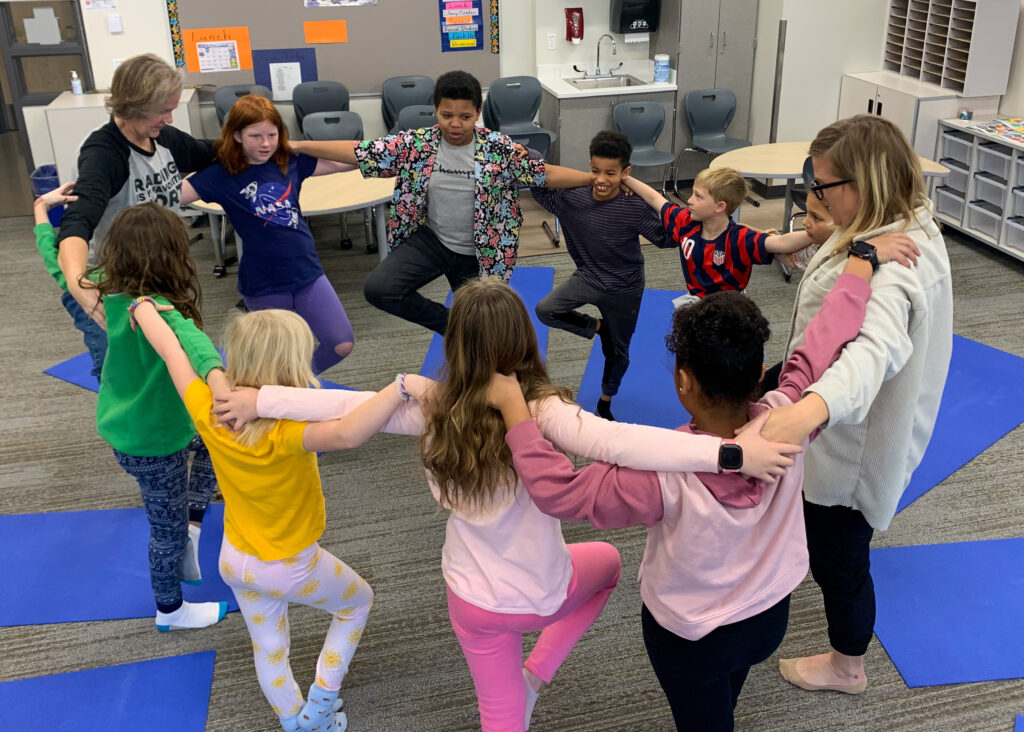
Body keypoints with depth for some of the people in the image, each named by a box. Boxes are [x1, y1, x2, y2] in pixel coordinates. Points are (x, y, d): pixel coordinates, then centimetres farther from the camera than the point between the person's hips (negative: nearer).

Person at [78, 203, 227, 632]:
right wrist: (217, 379, -76)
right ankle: (170, 611, 40)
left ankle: (192, 525, 28)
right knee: (168, 529, 16)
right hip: (152, 444, -8)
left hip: (122, 425, 8)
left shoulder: (112, 292, -11)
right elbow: (189, 338, -57)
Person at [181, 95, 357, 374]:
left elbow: (339, 163, 9)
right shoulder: (222, 175, -8)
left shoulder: (290, 162, 2)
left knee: (341, 343, -1)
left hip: (307, 271, 3)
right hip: (262, 283, -3)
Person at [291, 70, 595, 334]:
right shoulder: (416, 144, -11)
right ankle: (449, 323, 2)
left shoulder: (498, 149, -13)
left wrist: (593, 178, -22)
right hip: (430, 240, 1)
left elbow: (544, 174, -12)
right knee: (378, 289, -18)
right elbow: (357, 152, -10)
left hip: (477, 254, -1)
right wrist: (296, 146, -14)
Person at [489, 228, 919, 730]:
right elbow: (826, 342, -16)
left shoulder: (667, 476, -39)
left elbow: (557, 490, -35)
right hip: (770, 618, 4)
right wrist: (863, 261, -3)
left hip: (688, 637, -4)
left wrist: (513, 405, -29)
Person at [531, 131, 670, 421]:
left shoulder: (635, 207, -24)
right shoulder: (572, 197, -15)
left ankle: (605, 402, 42)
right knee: (545, 310, -16)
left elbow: (665, 238, -19)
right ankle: (597, 327, 10)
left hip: (624, 290, -2)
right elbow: (539, 188, 0)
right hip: (587, 277, 3)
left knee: (617, 350, 14)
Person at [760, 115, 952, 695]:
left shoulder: (886, 267, -35)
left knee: (838, 557, 13)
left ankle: (847, 666, 38)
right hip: (850, 426, 9)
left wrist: (811, 407, -73)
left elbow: (877, 346, -55)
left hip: (851, 445, -9)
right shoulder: (914, 229, -3)